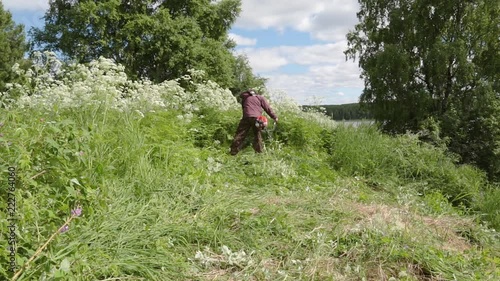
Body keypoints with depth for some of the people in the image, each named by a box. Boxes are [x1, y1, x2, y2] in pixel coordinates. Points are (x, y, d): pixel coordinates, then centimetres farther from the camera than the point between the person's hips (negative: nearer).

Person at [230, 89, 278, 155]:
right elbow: (267, 108, 12)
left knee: (240, 135, 3)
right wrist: (275, 117, 14)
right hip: (257, 118, 0)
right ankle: (258, 151, 9)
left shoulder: (244, 97, 21)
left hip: (246, 117, 0)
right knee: (258, 136, 12)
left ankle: (233, 152, 1)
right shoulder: (260, 98, 17)